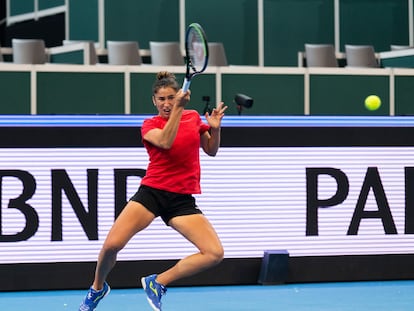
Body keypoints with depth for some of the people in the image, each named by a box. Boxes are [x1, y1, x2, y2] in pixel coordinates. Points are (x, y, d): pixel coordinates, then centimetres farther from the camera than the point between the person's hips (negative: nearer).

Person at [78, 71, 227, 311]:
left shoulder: (194, 117, 10)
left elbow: (211, 150, 19)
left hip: (182, 200, 2)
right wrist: (178, 109, -25)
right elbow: (165, 142, -20)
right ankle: (98, 288, 13)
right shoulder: (150, 125, 2)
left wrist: (215, 129, 0)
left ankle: (157, 283, -1)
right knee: (112, 245, -19)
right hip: (152, 192, -2)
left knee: (215, 253, -16)